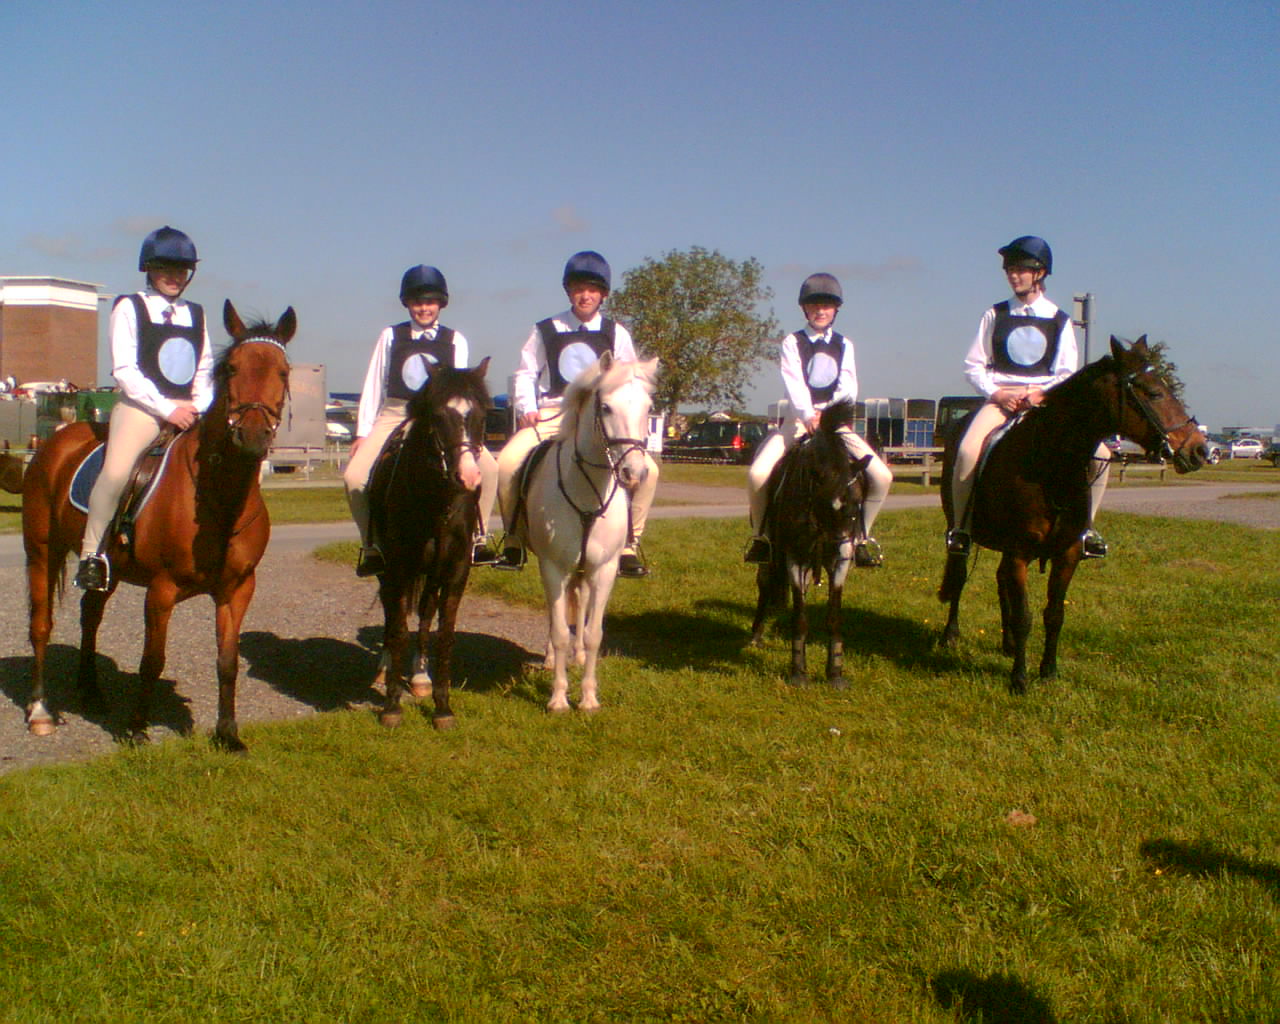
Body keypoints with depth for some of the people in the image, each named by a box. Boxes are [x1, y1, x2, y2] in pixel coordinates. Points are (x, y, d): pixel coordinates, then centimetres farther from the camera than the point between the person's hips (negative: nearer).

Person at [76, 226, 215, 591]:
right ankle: (91, 553, -15)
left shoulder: (196, 314, 19)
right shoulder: (129, 308, 4)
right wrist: (165, 408, -15)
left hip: (189, 413, 5)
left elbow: (206, 369, 17)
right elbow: (124, 370, -6)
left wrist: (197, 406, -3)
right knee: (116, 470, -29)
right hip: (141, 409, -5)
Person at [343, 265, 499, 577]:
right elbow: (373, 386, 8)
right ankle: (372, 545, 0)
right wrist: (362, 432, 2)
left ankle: (477, 539, -4)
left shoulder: (455, 340, 9)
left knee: (488, 467, -21)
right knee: (354, 476, -20)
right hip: (394, 417, 0)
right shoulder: (390, 337, 9)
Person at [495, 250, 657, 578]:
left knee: (647, 469, -23)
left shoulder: (616, 334, 9)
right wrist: (527, 409, -3)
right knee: (507, 463, -25)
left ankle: (629, 545, -7)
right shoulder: (546, 331, 8)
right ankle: (514, 540, -3)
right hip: (553, 414, 0)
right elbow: (526, 373, 12)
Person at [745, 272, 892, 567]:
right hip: (798, 420, -2)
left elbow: (849, 387, 0)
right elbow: (794, 383, -12)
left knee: (882, 477, -15)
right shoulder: (792, 343, 4)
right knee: (757, 474, -25)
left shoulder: (844, 345, 13)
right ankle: (761, 534, -1)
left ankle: (862, 536, 6)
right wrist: (808, 415, -29)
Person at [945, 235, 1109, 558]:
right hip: (1000, 398, -1)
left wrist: (1040, 395, -12)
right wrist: (997, 394, -9)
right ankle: (960, 526, -13)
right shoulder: (995, 316, 9)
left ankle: (1084, 525, 2)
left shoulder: (1059, 320, 9)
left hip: (1046, 401, 1)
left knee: (1100, 454, -17)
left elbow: (1067, 373, 6)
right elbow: (973, 365, 7)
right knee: (968, 451, -31)